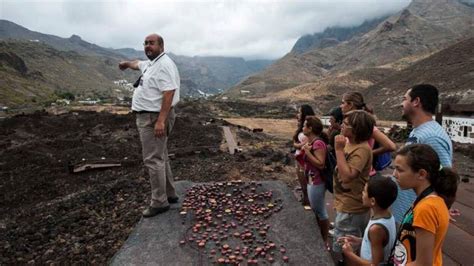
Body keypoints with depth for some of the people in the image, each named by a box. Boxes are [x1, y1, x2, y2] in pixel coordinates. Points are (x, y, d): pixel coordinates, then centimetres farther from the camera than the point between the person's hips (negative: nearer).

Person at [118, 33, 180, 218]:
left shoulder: (164, 64, -16)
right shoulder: (151, 63, 16)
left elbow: (169, 93, -26)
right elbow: (138, 64, 40)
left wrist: (161, 120, -32)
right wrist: (127, 64, 61)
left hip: (154, 118, -11)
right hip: (148, 116, 11)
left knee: (153, 160, -8)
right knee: (160, 158, 15)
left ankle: (159, 202, 2)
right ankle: (169, 194, 27)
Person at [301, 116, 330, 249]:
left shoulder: (318, 143, -23)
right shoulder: (313, 142, 8)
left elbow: (321, 164, -26)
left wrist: (307, 152, -26)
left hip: (316, 183, -10)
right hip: (312, 181, 10)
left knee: (320, 212, 4)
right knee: (316, 211, 20)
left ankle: (325, 241, 19)